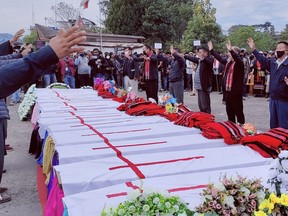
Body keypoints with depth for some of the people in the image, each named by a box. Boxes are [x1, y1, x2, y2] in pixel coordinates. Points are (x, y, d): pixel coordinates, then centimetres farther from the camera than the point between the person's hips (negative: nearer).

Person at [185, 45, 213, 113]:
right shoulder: (200, 60, 15)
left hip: (204, 87, -9)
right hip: (199, 87, 9)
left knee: (205, 107, -10)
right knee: (200, 106, 16)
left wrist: (203, 59, -55)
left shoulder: (209, 59, -11)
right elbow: (193, 59, 33)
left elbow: (209, 62, -34)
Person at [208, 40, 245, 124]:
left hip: (236, 92, -8)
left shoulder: (239, 62, -11)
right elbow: (220, 58, 26)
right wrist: (211, 50, 28)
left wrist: (231, 50, -48)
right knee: (229, 111, 17)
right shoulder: (227, 61, 11)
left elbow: (236, 58, -33)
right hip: (227, 91, 8)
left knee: (238, 111, -1)